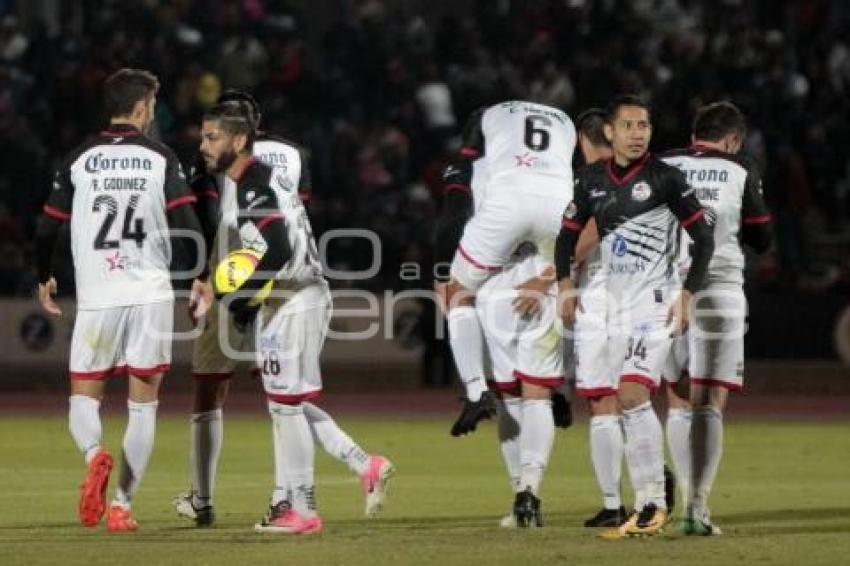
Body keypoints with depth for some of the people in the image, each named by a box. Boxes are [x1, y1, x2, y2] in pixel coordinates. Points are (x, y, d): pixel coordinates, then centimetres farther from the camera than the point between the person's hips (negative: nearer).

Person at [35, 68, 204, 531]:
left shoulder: (79, 160, 2)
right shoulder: (161, 159, 0)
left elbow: (46, 229, 5)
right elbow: (188, 227, -7)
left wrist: (43, 279, 23)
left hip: (95, 298, 0)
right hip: (151, 296, 0)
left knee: (83, 397, 10)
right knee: (143, 405, 8)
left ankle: (94, 454, -22)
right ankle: (122, 504, 1)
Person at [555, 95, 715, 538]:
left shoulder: (665, 178, -8)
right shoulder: (591, 180, 7)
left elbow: (703, 237, -4)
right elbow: (568, 233, 17)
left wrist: (686, 295, -10)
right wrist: (565, 285, 3)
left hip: (655, 301, -6)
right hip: (615, 302, 6)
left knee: (632, 396, -19)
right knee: (629, 402, 7)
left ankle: (652, 505, -16)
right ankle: (649, 507, 15)